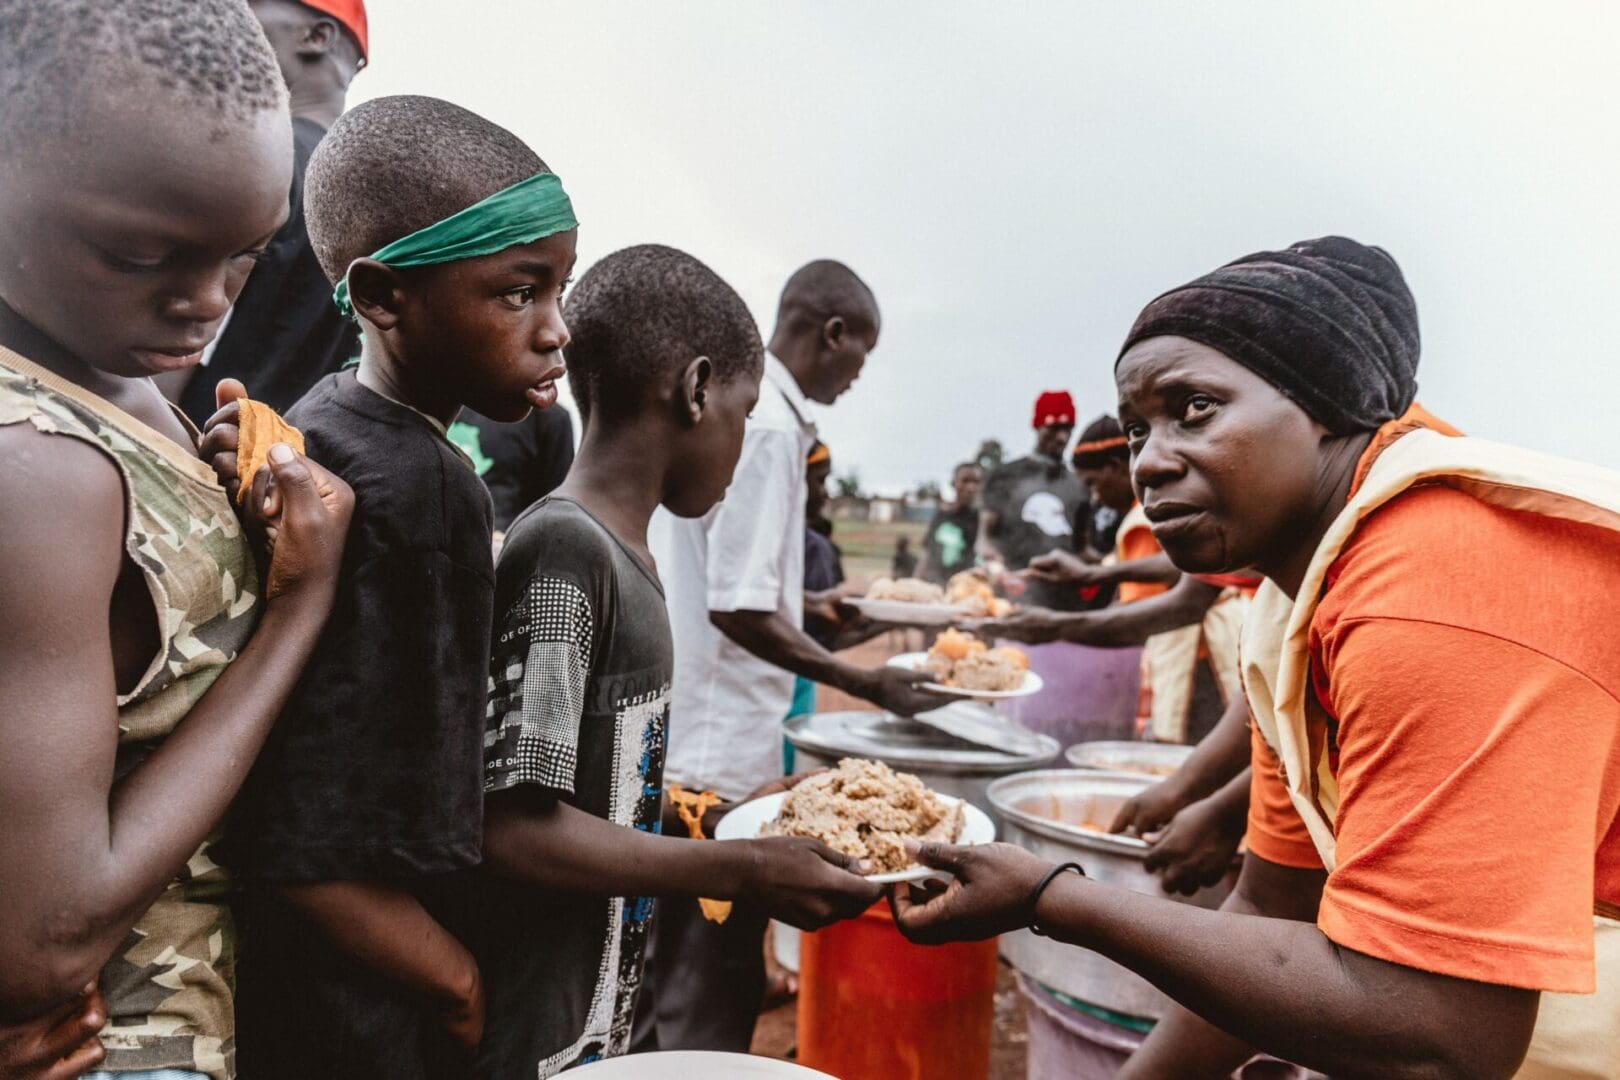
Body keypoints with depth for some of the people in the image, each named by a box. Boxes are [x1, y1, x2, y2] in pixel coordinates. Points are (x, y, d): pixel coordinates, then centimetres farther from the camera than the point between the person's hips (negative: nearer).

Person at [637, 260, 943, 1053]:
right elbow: (738, 610, -22)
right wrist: (867, 684, -16)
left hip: (676, 734, 10)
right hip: (718, 746, -10)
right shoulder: (770, 426, -18)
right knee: (711, 989, 4)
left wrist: (802, 602, 25)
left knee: (666, 964, 23)